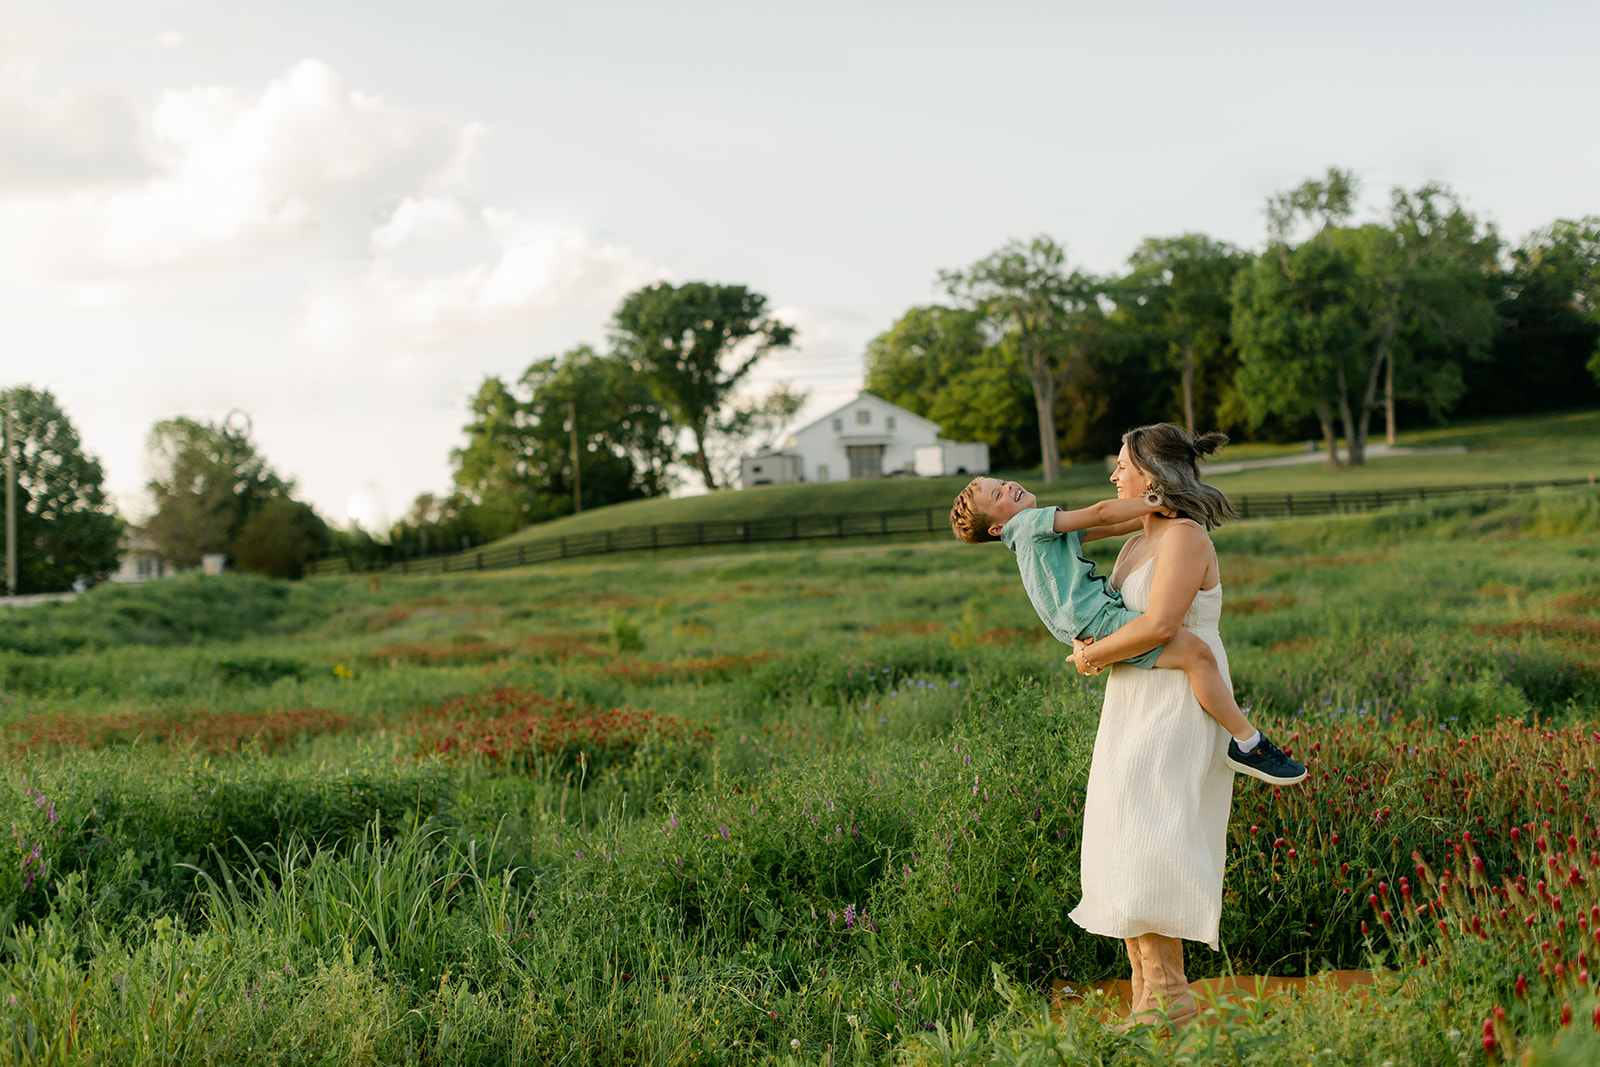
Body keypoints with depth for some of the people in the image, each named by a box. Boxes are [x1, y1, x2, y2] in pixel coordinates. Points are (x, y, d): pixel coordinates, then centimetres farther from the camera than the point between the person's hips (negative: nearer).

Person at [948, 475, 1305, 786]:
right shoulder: (1029, 522, -4)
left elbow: (1114, 528, 24)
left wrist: (1163, 512, 15)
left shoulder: (1054, 531, 25)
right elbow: (1100, 514, -9)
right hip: (1098, 622, -11)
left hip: (1105, 615, 11)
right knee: (1196, 651, -20)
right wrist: (1158, 504, -5)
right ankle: (1248, 744, -15)